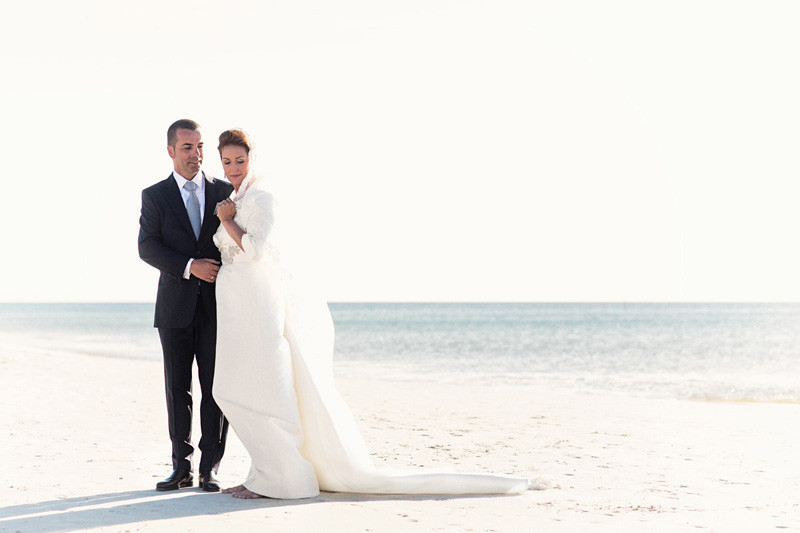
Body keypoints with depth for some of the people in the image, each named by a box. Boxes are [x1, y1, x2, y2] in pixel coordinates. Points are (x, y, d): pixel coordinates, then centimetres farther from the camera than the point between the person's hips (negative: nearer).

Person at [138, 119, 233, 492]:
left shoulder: (223, 192, 9)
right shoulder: (155, 196, 5)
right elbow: (148, 248, -6)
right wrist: (190, 266, -19)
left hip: (217, 305, 0)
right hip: (176, 307, 0)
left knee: (215, 388, -1)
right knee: (178, 387, 4)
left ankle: (210, 468, 5)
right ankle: (181, 467, 11)